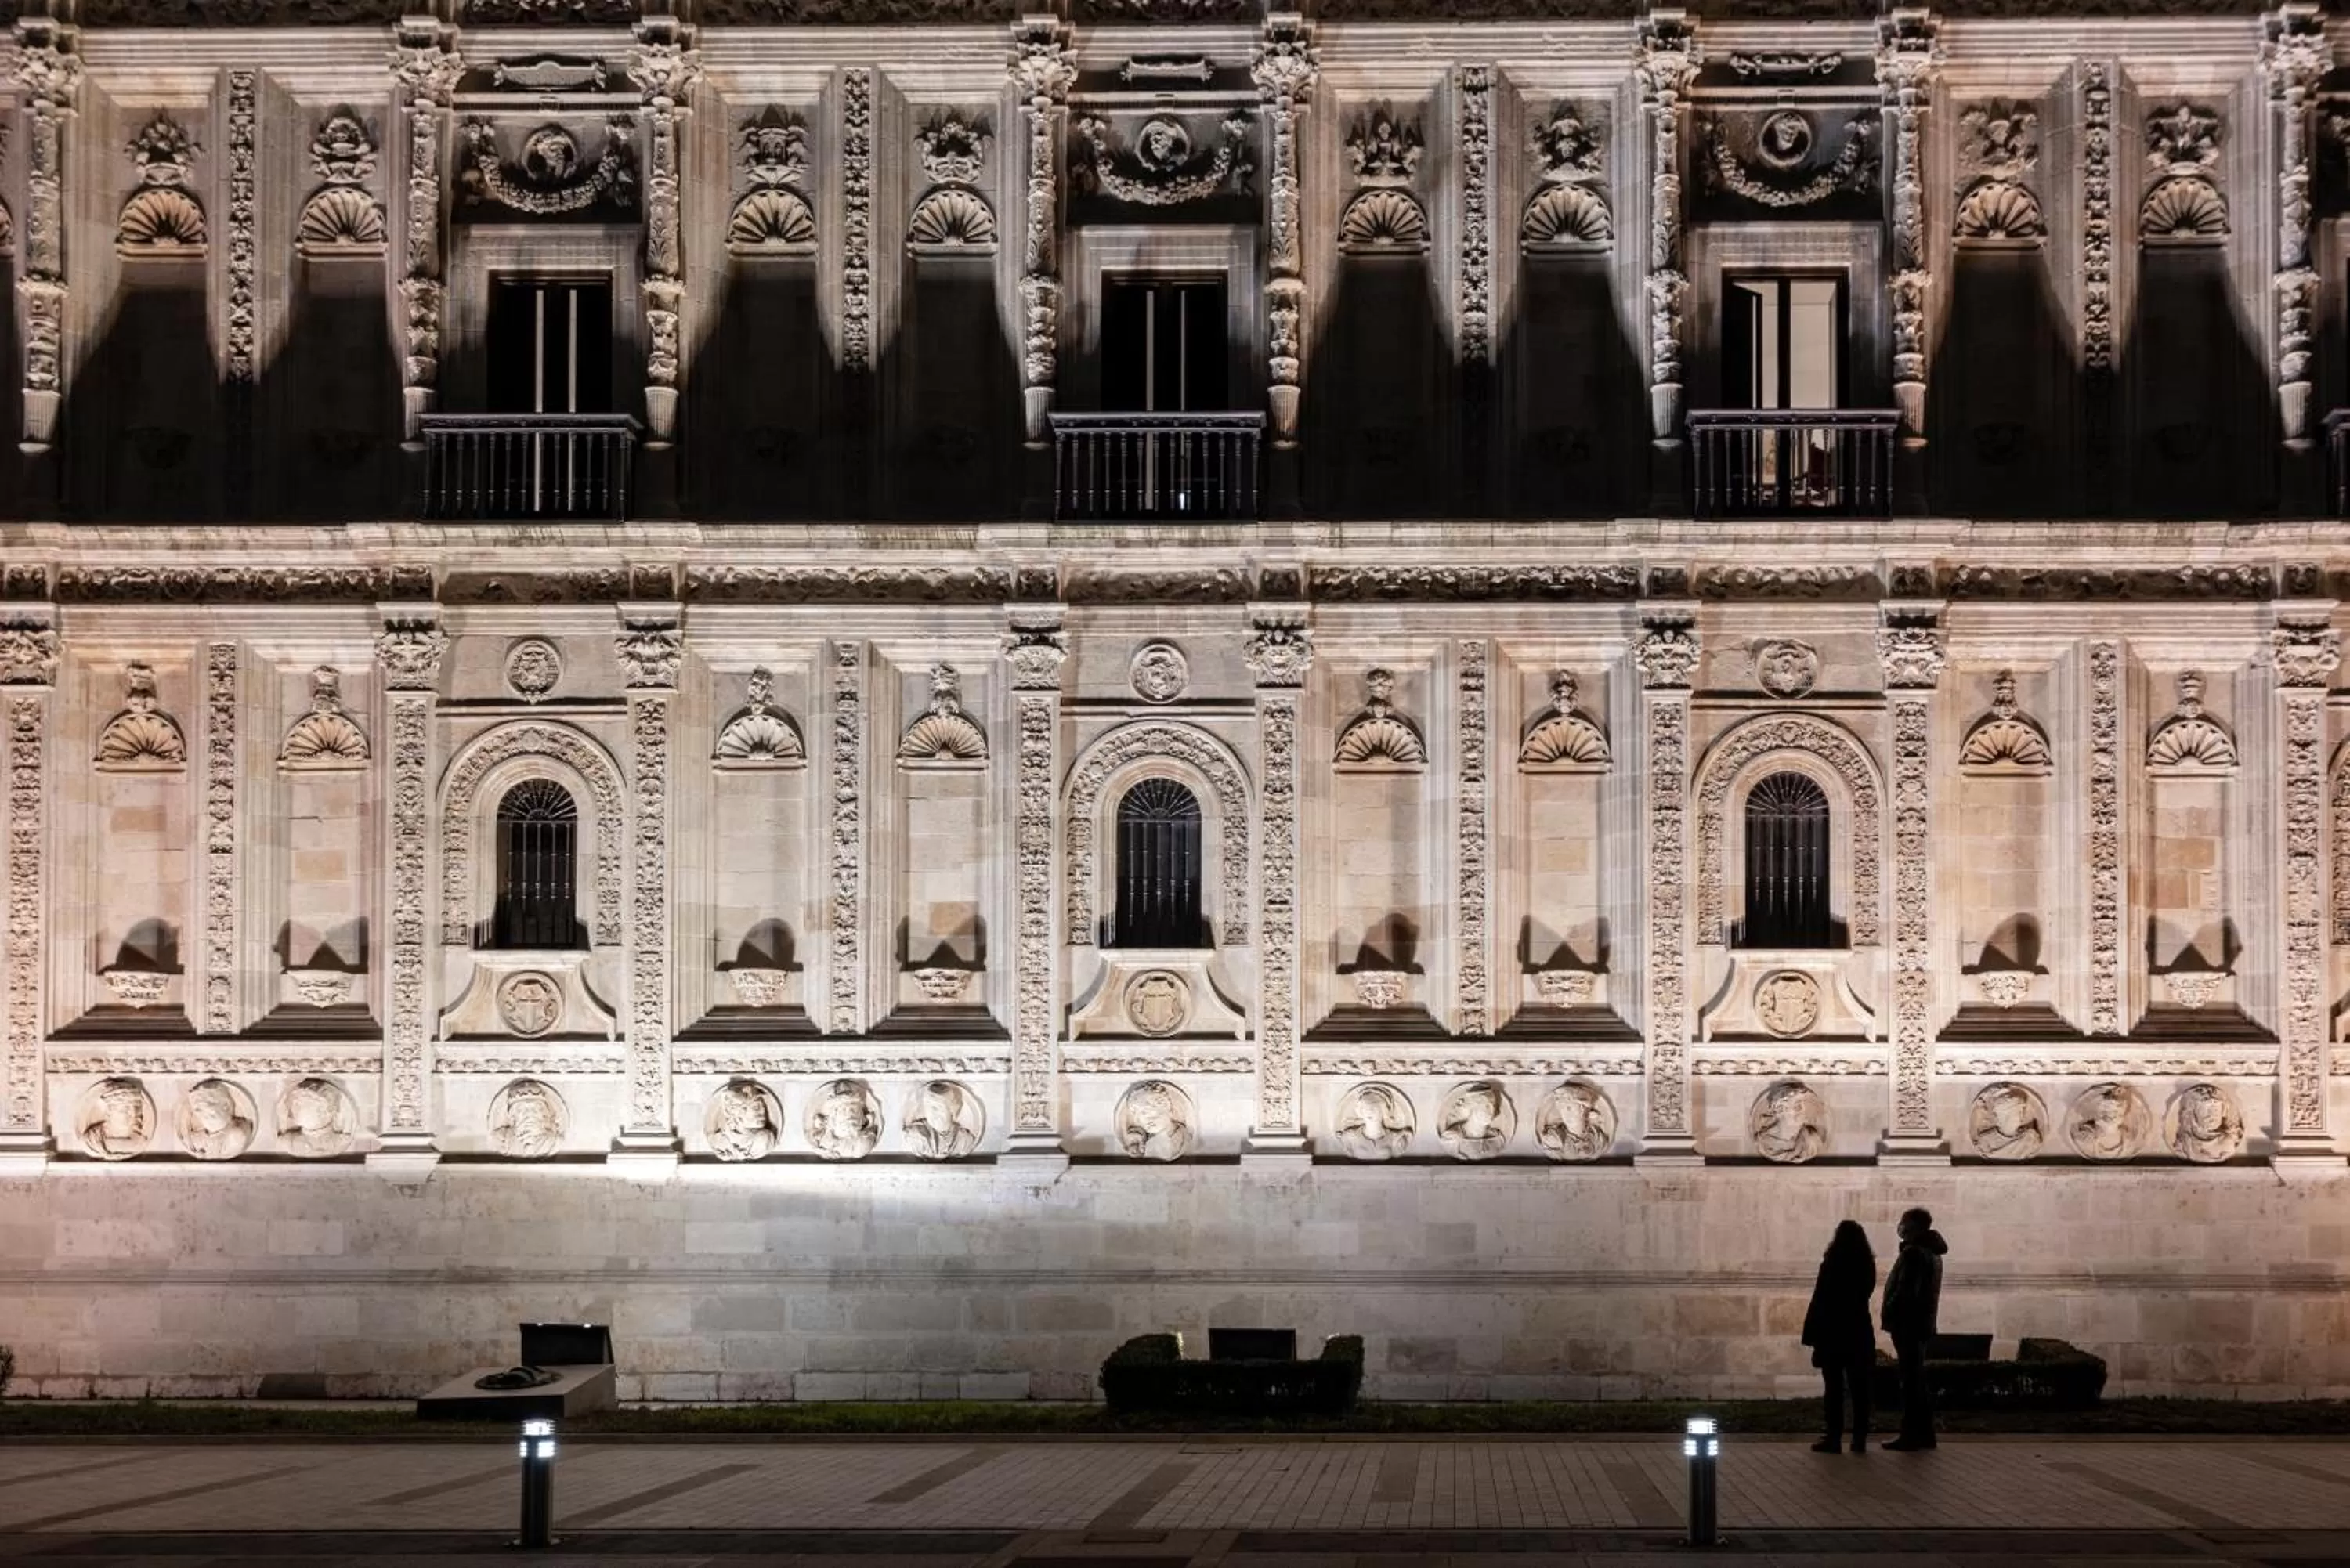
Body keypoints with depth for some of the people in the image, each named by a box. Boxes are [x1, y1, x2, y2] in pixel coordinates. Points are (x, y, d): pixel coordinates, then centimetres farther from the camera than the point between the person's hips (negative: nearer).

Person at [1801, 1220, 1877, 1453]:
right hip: (1860, 1333, 4)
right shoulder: (1867, 1267, 2)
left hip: (1832, 1334, -4)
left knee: (1834, 1389, -2)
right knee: (1859, 1389, 6)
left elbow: (1819, 1302, -12)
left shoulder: (1831, 1266, -12)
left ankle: (1834, 1438, -4)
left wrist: (1811, 1334, -9)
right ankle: (1860, 1439, 6)